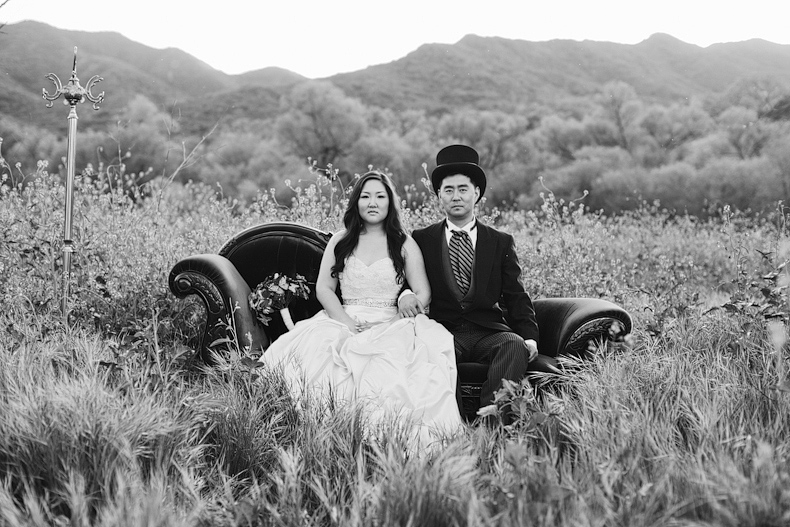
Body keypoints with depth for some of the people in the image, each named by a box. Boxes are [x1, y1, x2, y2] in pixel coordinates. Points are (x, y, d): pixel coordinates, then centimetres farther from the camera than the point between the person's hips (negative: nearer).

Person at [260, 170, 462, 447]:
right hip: (344, 323, 2)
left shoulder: (405, 244, 11)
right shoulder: (340, 242, 15)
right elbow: (323, 288, 7)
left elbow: (423, 293, 5)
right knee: (317, 353, -31)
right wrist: (346, 322, -8)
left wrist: (409, 306, -16)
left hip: (391, 326, -1)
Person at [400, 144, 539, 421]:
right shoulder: (421, 239, 14)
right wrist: (405, 293, -17)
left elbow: (516, 296, 11)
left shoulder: (501, 242, 15)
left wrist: (530, 336, -6)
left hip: (489, 333, 1)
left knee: (516, 345, -30)